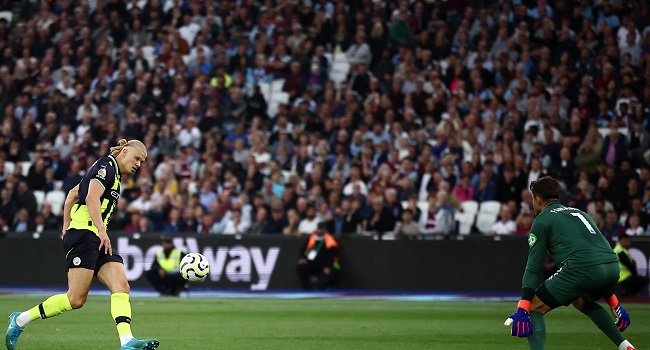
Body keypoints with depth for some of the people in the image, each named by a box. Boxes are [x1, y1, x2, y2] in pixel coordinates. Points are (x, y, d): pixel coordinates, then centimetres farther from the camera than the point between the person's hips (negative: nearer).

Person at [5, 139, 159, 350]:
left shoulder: (113, 173, 24)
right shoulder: (106, 166, -5)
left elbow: (72, 194, 30)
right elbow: (92, 197, -21)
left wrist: (66, 226, 28)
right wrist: (102, 231, -28)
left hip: (98, 240, 10)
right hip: (84, 234, -10)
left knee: (121, 287, -10)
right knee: (76, 299, -12)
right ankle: (20, 320, 2)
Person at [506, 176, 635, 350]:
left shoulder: (542, 220, 11)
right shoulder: (580, 213, 32)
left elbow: (533, 267, 3)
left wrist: (522, 310, -1)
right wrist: (613, 303, 38)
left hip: (582, 269, -7)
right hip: (613, 267, 7)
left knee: (534, 308, 6)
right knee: (582, 301, 37)